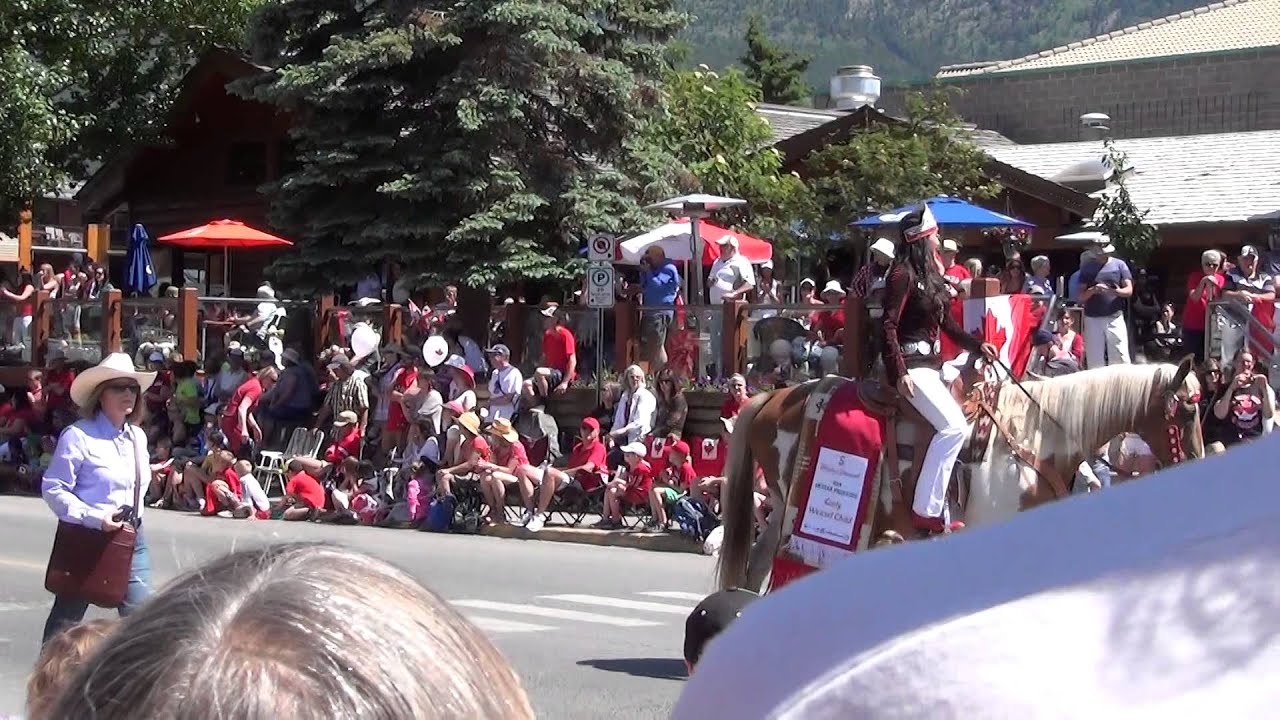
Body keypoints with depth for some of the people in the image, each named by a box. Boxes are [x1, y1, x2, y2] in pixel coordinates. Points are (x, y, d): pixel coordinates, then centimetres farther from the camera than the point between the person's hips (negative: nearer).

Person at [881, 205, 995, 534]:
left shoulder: (930, 273, 15)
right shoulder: (903, 274, -12)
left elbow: (948, 323, 20)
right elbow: (888, 327, -17)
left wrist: (977, 345, 9)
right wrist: (899, 372, -23)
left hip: (931, 362, 10)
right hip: (911, 364, -10)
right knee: (952, 425, -20)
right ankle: (926, 510, -19)